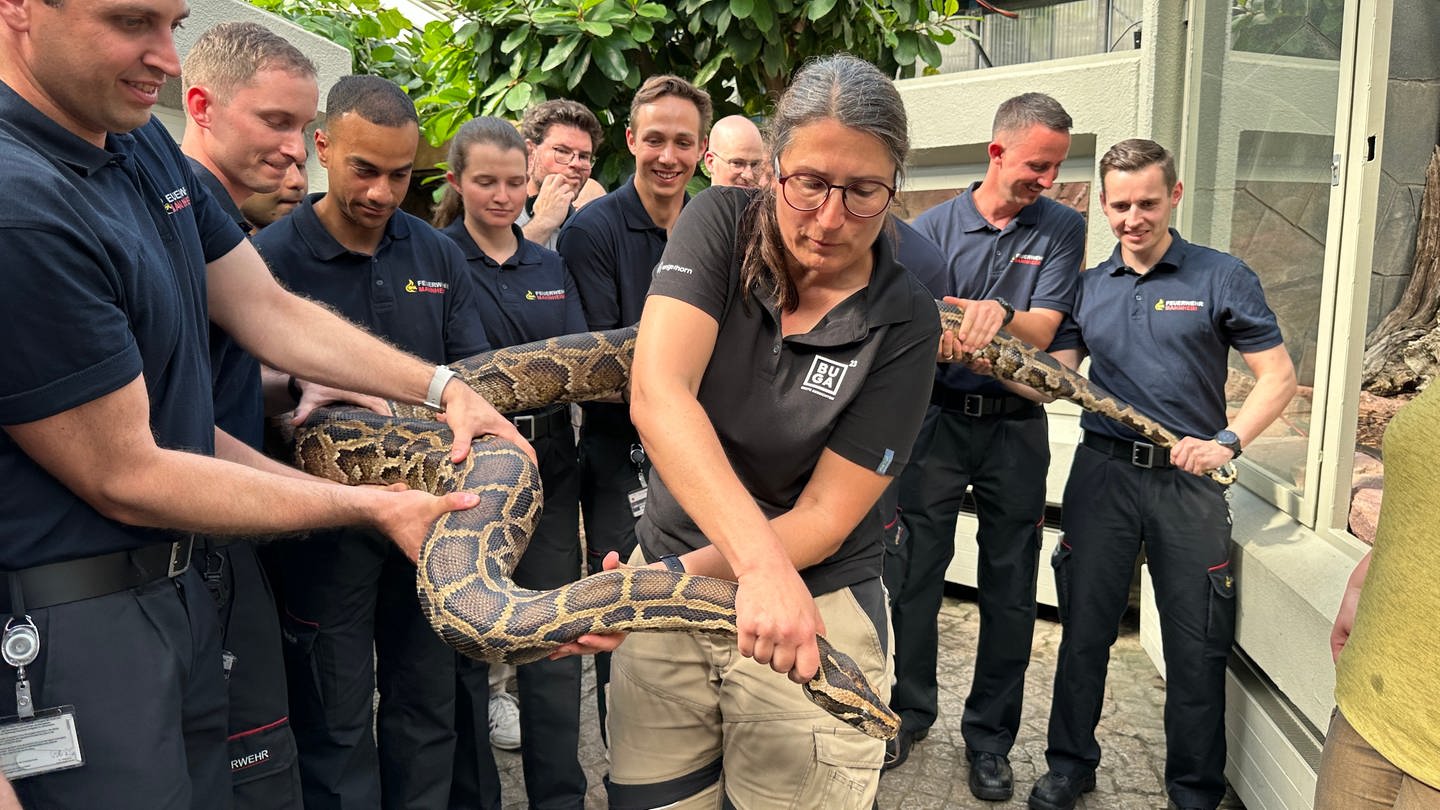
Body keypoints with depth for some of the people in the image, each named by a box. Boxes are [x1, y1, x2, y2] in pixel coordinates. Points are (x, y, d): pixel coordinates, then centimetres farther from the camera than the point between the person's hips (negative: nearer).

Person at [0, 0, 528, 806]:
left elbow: (276, 313, 9)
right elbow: (126, 480, -20)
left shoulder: (146, 145, 4)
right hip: (65, 616, -8)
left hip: (173, 581, 8)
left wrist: (444, 388, 1)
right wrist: (373, 508, -14)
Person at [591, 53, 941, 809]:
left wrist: (674, 577, -26)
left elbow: (825, 516, -14)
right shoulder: (720, 224, -10)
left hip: (817, 609, -1)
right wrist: (761, 564, -37)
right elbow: (657, 396, -26)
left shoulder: (905, 322, -13)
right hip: (668, 567, 2)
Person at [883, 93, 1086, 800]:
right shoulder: (935, 226, 0)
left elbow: (1041, 331, -11)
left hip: (1016, 428, 0)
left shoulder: (1061, 228, 1)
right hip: (938, 417, 0)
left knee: (1009, 588, 7)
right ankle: (910, 710, 29)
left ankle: (989, 734, 24)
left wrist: (999, 313, -31)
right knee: (916, 571, 9)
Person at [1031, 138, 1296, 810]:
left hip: (1189, 478, -2)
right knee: (1085, 627, 9)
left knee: (1197, 645, 5)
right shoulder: (1088, 286, 10)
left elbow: (1278, 375, -1)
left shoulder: (1222, 277, 1)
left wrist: (1227, 441, -16)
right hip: (1102, 472, 2)